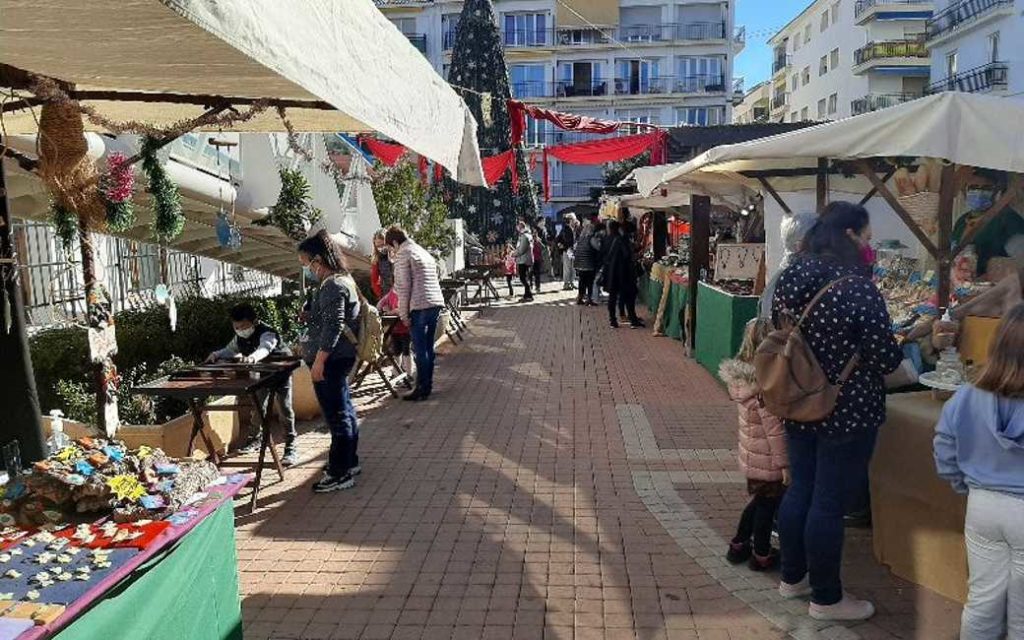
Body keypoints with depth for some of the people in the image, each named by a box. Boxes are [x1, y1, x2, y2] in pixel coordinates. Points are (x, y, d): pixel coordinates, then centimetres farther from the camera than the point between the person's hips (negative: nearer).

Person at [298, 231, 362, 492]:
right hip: (340, 359, 11)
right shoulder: (342, 280, 14)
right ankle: (349, 462, 30)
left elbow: (333, 327, -24)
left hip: (330, 360, -11)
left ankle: (340, 474, 5)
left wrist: (319, 361, -22)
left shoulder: (332, 286, -18)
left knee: (337, 415, -3)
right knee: (344, 411, 18)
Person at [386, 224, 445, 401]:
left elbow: (403, 286, -11)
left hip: (420, 306, -8)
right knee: (428, 347, 15)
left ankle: (422, 390, 3)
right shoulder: (423, 251, 22)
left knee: (420, 349, -2)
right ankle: (428, 385, 21)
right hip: (436, 302, 9)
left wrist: (403, 314, -7)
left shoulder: (403, 254, -4)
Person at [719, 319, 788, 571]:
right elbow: (774, 429, -23)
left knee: (759, 500, 24)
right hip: (767, 458, -7)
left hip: (751, 453, 7)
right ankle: (762, 555, 27)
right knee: (767, 503, 11)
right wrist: (784, 464, -15)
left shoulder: (742, 375, -3)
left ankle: (738, 545, 34)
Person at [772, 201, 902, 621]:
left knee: (800, 490, 19)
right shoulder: (858, 287, -21)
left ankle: (792, 578, 35)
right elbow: (886, 359, -16)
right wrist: (902, 346, 6)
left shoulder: (791, 277, 1)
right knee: (829, 504, 5)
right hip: (848, 413, -7)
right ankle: (826, 599, 22)